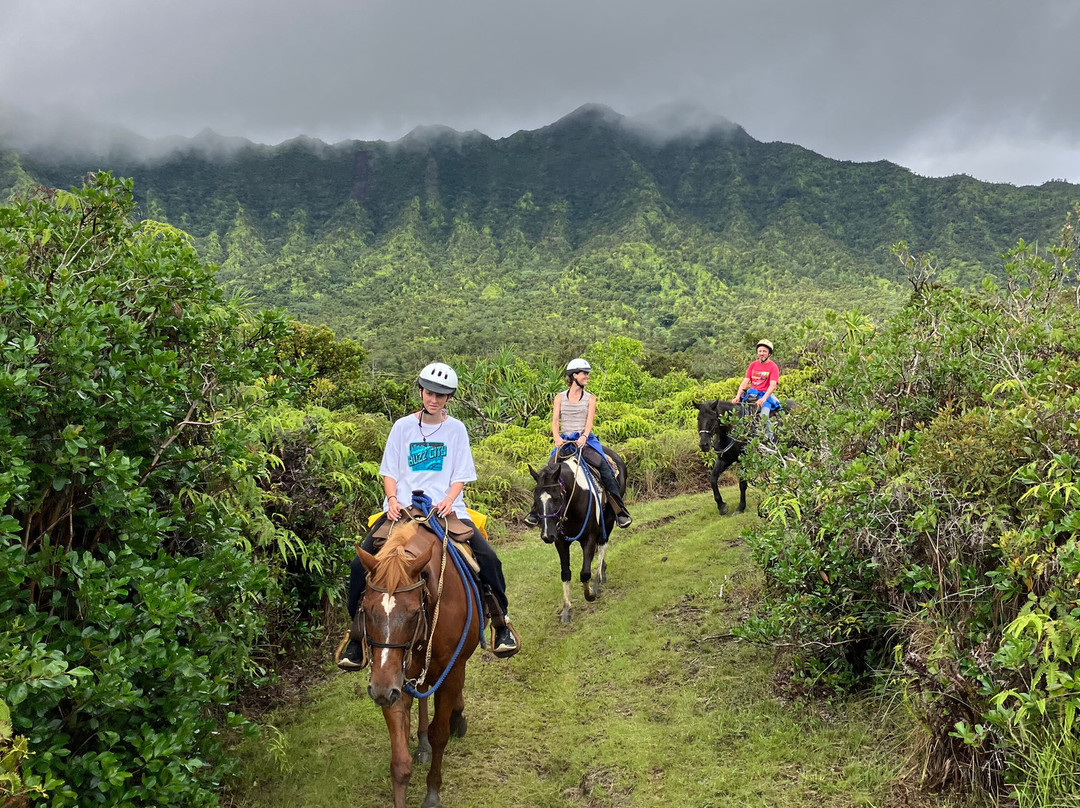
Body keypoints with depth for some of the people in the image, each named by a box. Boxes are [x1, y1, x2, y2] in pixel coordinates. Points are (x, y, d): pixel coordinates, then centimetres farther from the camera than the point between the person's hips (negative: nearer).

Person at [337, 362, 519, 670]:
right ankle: (357, 634, 2)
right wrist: (392, 499, -11)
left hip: (445, 506, 0)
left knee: (488, 558, -20)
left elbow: (460, 476, 5)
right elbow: (389, 472, 8)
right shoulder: (403, 427, 6)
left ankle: (501, 621, 3)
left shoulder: (456, 429, 6)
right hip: (403, 507, 1)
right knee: (360, 564, -17)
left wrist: (448, 500, -14)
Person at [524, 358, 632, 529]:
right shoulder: (560, 398, 10)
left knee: (605, 468, -19)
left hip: (585, 440, -1)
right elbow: (555, 421, 0)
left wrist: (584, 437, -25)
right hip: (564, 441, 1)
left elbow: (589, 420, -5)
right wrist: (557, 438, -20)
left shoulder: (590, 398, 8)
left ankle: (621, 511, -12)